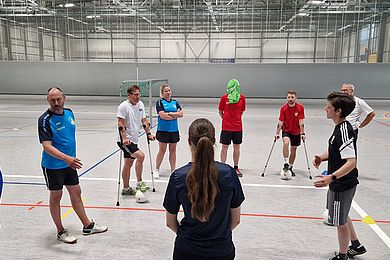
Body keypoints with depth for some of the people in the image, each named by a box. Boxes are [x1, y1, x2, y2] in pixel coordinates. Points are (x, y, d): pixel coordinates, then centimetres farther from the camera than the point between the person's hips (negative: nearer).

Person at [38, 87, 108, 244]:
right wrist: (66, 158, -40)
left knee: (76, 193, 14)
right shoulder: (45, 120, -19)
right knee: (56, 196, 7)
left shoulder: (69, 113, 3)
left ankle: (88, 226, 27)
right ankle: (60, 232, 23)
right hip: (53, 165, -6)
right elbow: (47, 146, -26)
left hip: (69, 163, 7)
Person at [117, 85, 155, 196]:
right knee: (140, 156, -22)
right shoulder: (123, 106, -14)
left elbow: (144, 121, 15)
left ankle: (126, 188, 23)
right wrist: (124, 138, -26)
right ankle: (139, 182, -9)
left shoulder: (140, 104, 8)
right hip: (125, 140, -8)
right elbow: (120, 124, -18)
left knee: (129, 163, 14)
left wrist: (148, 134, 9)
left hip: (134, 140, 8)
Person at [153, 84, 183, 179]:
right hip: (163, 130, -4)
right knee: (162, 151, 4)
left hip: (174, 130, 4)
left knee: (173, 150, 10)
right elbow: (162, 115, -17)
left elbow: (181, 114, -2)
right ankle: (156, 170, 21)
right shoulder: (160, 102, -5)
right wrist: (175, 116, -9)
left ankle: (173, 170, 20)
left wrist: (170, 113, -13)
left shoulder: (175, 102, 9)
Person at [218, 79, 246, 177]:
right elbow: (220, 111, 4)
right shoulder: (224, 97, -6)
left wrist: (236, 119, 5)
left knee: (237, 147, 10)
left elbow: (241, 111, 11)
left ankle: (236, 168, 24)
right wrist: (226, 119, 2)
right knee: (225, 147, 3)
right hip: (226, 127, -2)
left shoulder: (242, 98, -2)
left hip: (238, 127, 2)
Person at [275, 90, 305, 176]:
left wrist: (302, 133, -18)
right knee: (286, 143, -29)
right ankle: (286, 164, -22)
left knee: (293, 149, 8)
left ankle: (290, 167, 24)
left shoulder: (300, 108, -12)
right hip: (286, 130, -1)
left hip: (296, 132, 1)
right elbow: (280, 122, -9)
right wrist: (277, 134, -13)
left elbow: (301, 122, -13)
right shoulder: (283, 108, -11)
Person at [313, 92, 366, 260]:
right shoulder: (339, 127, 4)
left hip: (342, 185, -10)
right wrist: (322, 157, -1)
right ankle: (356, 246, 46)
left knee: (340, 221, 8)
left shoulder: (344, 131, -25)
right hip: (339, 183, 10)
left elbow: (351, 162, -30)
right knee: (342, 216, 27)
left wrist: (331, 178, -39)